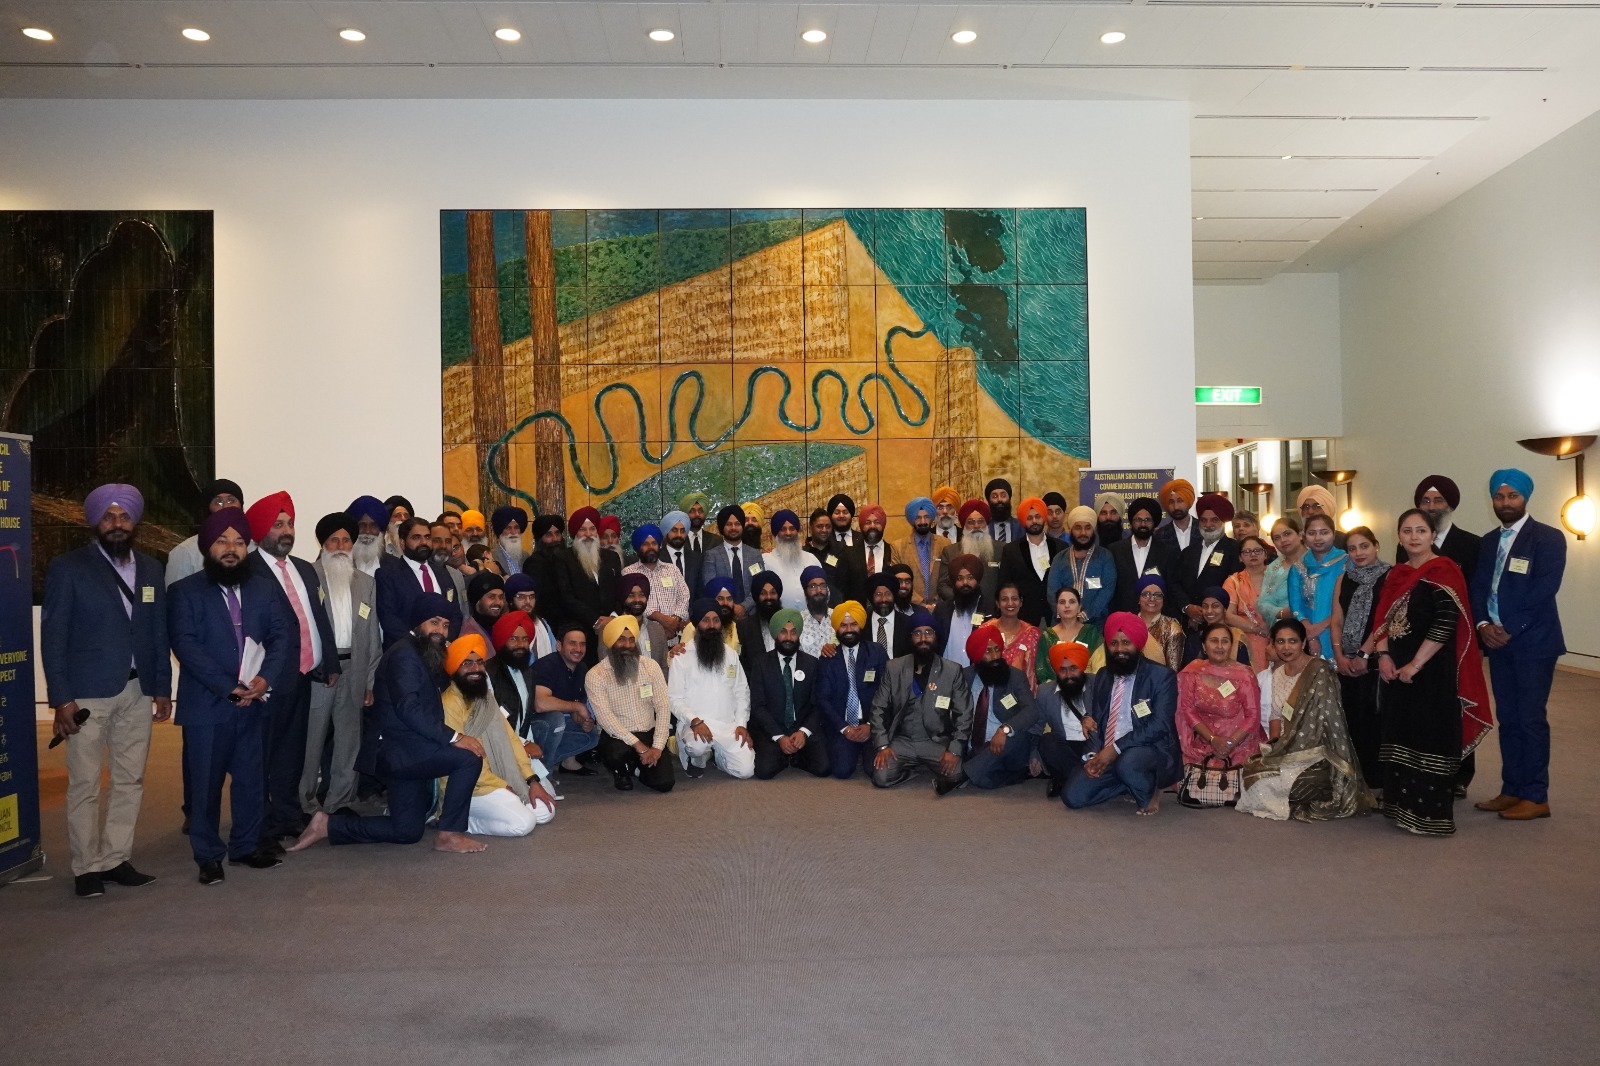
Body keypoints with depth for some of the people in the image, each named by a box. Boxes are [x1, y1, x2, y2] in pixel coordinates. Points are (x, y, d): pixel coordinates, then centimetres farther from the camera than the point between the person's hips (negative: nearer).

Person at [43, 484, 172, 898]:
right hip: (87, 693, -4)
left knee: (131, 781, 8)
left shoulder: (151, 569, 11)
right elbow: (53, 636, -5)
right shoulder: (68, 568, -2)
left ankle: (116, 859, 18)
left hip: (138, 692, 4)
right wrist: (61, 698, -10)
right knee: (85, 785, 1)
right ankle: (86, 867, 12)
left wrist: (162, 688, 9)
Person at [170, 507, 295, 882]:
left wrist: (265, 677, -14)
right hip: (206, 704, -3)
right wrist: (227, 687, -18)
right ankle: (208, 856, 17)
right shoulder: (185, 591, 0)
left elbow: (284, 635, 3)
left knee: (253, 778, 10)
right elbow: (186, 645, -11)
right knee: (204, 783, 4)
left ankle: (247, 846, 24)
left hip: (255, 702, 3)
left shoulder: (265, 588, 10)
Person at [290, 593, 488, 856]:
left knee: (407, 831, 16)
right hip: (400, 750, -10)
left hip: (407, 751, 10)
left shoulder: (428, 655, 16)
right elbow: (408, 707, -26)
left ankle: (328, 825, 22)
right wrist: (453, 737, -29)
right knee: (468, 757, -25)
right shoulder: (404, 653, -15)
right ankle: (449, 833, -12)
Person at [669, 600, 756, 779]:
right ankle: (699, 759, 2)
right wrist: (694, 721, -21)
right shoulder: (682, 657, -2)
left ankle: (718, 754, 19)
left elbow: (742, 692, 11)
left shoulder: (730, 655, 11)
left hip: (729, 725, 3)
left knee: (745, 770, -15)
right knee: (698, 745, -38)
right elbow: (674, 699, -5)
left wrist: (741, 724, -3)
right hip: (696, 724, -3)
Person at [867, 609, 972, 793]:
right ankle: (914, 767, 6)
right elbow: (877, 708, 2)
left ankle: (938, 772, 5)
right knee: (881, 777, -23)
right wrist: (882, 745, -11)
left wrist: (954, 750, -16)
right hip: (901, 741, 2)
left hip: (937, 742, -2)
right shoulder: (893, 668, 2)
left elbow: (964, 714, -3)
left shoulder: (952, 671, -1)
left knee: (955, 775, -29)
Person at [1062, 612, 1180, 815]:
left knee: (1128, 762, -39)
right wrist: (1094, 755, -7)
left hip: (1151, 752, -6)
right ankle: (1134, 785, 10)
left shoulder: (1161, 676, -6)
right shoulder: (1102, 677, 14)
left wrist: (1116, 748, -22)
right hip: (1105, 754, 6)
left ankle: (1149, 793, -3)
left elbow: (1159, 725, -16)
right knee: (1073, 796, -13)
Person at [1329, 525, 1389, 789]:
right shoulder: (1344, 580, 15)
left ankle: (1376, 783, -1)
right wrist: (1340, 656, 1)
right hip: (1348, 664, 5)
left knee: (1371, 721, -8)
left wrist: (1364, 655, -11)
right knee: (1352, 721, 4)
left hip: (1374, 661, -5)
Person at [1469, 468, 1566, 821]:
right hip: (1498, 641, 6)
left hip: (1533, 642, -6)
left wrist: (1509, 630, -15)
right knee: (1508, 719, 10)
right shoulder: (1488, 541, 14)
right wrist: (1484, 625, -8)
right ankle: (1512, 790, 17)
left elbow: (1544, 590, -14)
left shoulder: (1548, 538, -6)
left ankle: (1536, 797, 6)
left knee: (1531, 719, -3)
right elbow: (1478, 587, 9)